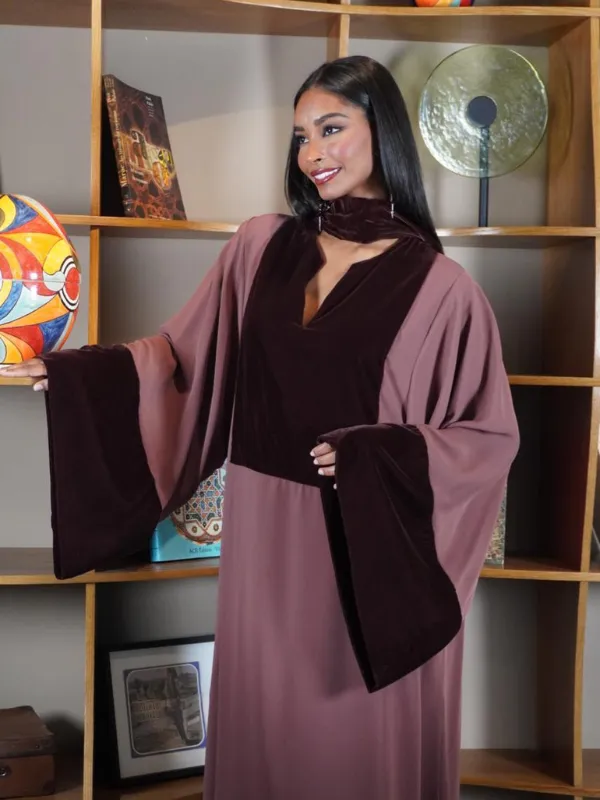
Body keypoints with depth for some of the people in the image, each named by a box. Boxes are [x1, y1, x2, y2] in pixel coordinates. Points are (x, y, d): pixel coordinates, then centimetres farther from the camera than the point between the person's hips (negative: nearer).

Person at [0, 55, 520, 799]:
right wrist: (71, 373, -4)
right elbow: (185, 357, 7)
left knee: (366, 739, 11)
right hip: (265, 540, 3)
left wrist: (382, 457, -19)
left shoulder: (437, 284, -7)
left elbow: (489, 435, -5)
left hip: (374, 550, -3)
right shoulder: (259, 245, 4)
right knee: (267, 724, 17)